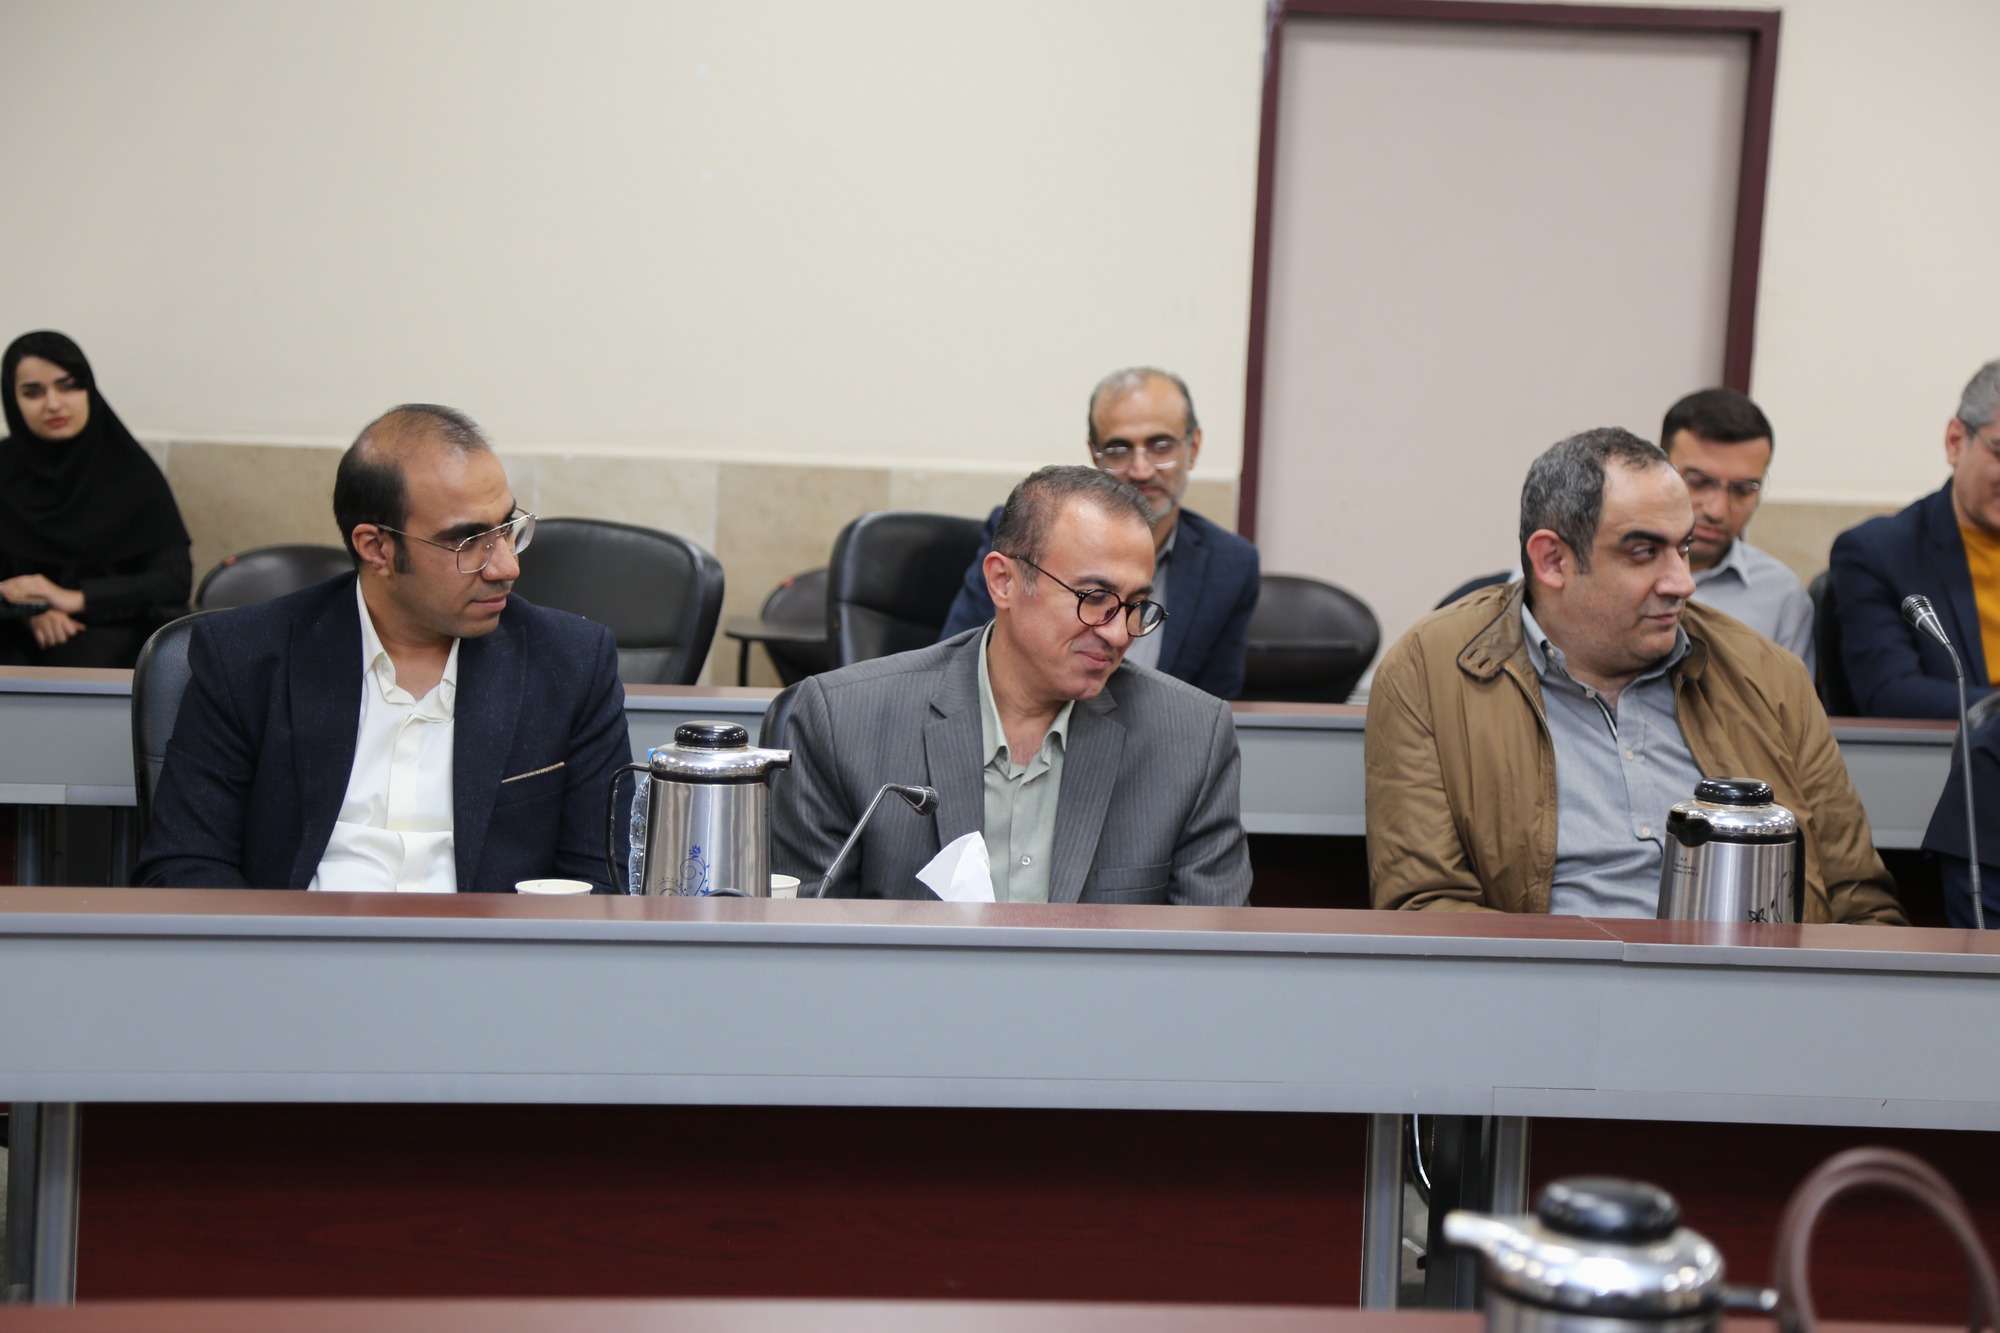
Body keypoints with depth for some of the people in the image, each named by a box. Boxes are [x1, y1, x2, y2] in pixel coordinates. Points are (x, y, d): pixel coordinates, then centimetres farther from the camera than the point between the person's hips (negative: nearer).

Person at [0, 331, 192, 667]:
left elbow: (177, 579, -6)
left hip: (109, 623, -1)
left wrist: (75, 598, -16)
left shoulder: (130, 471, 0)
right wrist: (30, 612, -18)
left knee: (82, 663, -34)